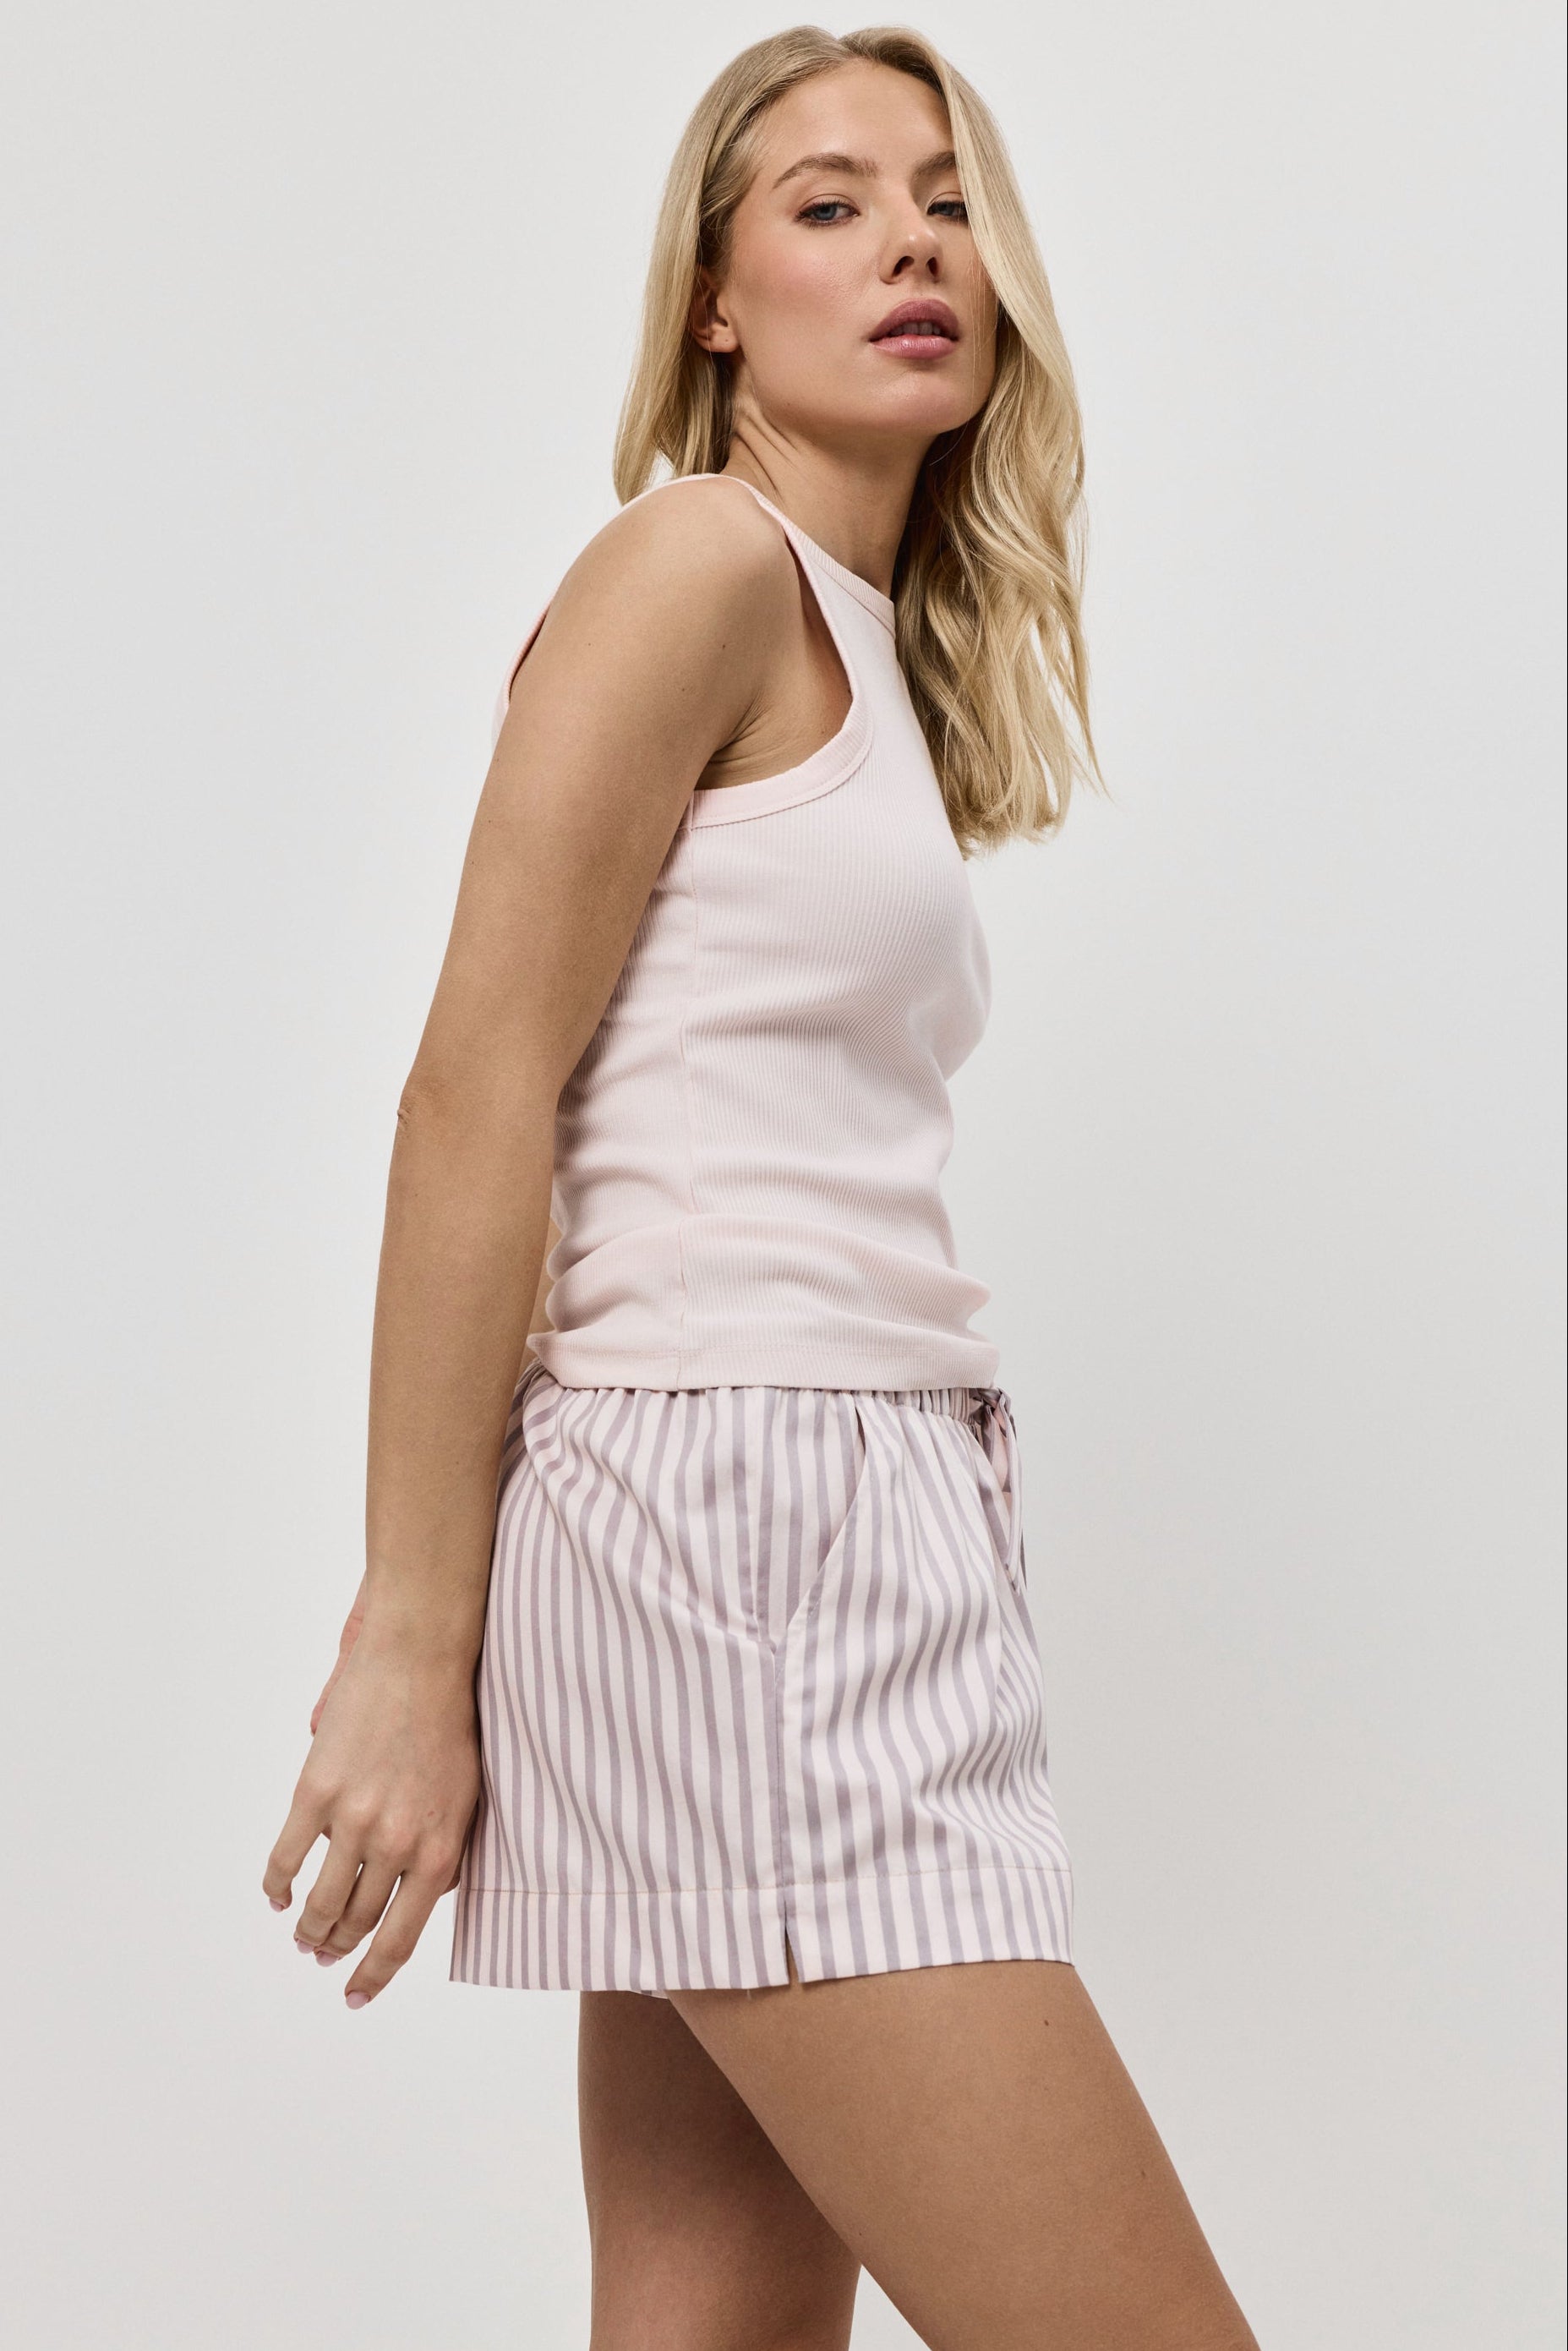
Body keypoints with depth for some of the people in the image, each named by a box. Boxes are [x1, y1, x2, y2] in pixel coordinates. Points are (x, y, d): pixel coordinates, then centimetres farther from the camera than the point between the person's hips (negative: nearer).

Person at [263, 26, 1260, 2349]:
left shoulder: (881, 645, 22)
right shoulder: (702, 563, -4)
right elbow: (475, 1095, -10)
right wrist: (409, 1641, -13)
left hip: (861, 1524, 9)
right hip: (728, 1496, -9)